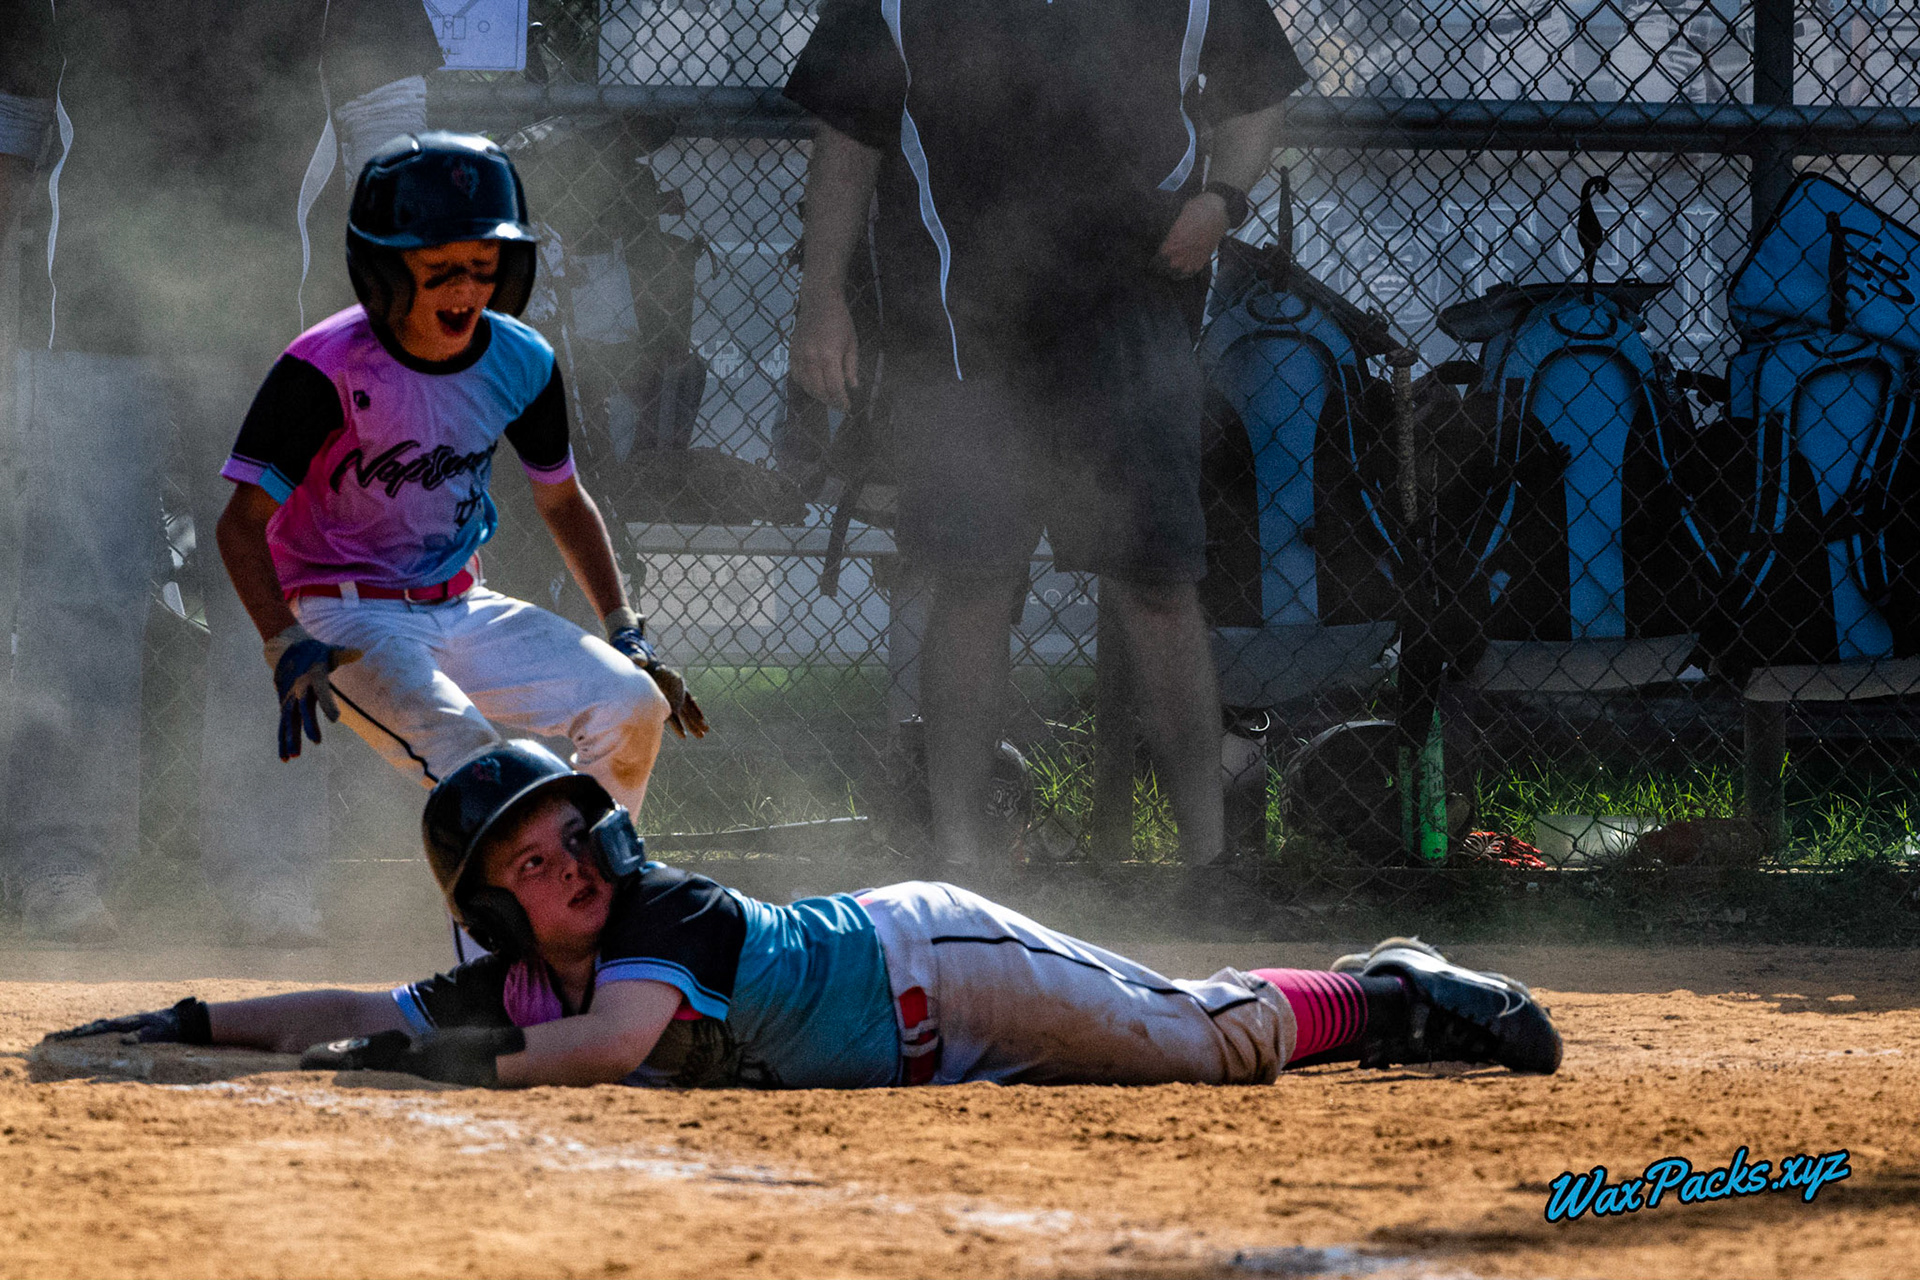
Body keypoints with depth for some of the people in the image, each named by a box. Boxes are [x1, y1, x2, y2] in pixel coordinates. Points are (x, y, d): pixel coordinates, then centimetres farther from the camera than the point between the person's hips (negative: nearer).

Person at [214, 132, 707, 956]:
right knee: (466, 755, -32)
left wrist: (626, 635, 7)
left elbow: (561, 500, 15)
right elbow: (243, 522, -16)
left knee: (630, 702, -10)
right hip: (348, 621, -6)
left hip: (461, 611, 6)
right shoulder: (327, 369, -19)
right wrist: (285, 646, -32)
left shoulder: (519, 364, -2)